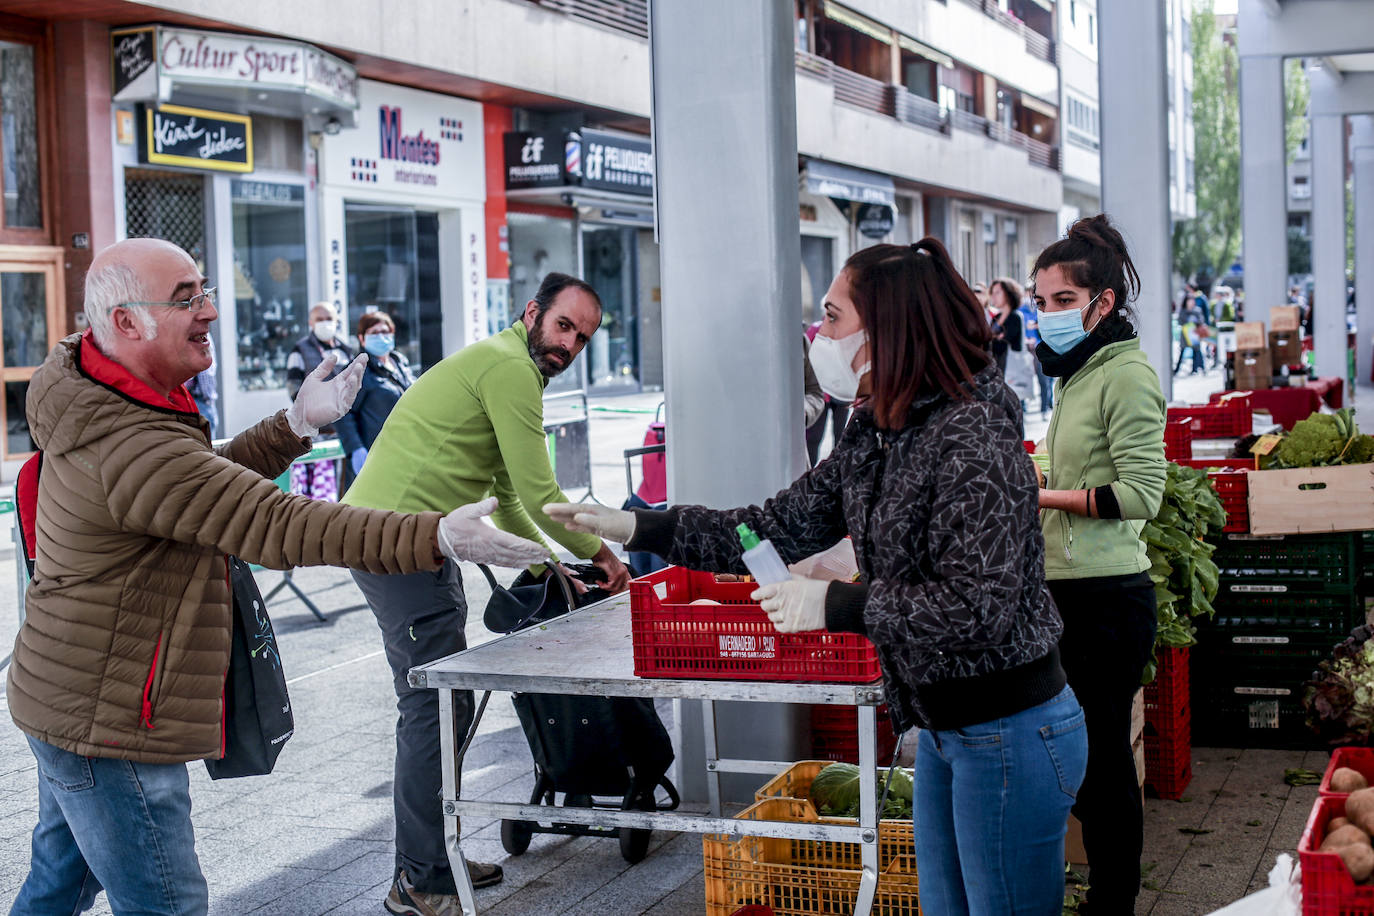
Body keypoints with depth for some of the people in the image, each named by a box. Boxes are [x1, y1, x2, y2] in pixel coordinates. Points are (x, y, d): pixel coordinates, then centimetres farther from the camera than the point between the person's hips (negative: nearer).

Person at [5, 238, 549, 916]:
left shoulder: (99, 399, 7)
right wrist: (439, 538, -37)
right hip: (108, 728, -11)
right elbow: (276, 525, -34)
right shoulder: (134, 449, -28)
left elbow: (211, 486, 17)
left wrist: (296, 426, 6)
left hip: (68, 702, 11)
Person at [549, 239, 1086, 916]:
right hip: (943, 726, 9)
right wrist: (634, 528, 3)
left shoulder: (973, 436, -23)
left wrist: (835, 604, -23)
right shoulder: (875, 434, 7)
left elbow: (979, 606, -28)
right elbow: (784, 525, 8)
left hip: (1011, 732, -9)